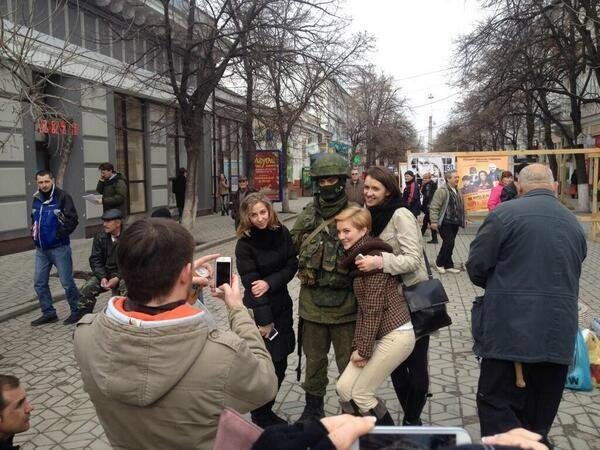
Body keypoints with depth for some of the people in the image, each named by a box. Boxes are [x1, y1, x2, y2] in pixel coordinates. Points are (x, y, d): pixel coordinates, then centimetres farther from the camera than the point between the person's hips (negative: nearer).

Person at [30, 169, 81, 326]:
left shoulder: (62, 197, -12)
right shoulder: (36, 199, 9)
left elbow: (73, 219, -15)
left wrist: (60, 234, -17)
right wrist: (34, 233, 9)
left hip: (59, 248, -7)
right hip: (41, 249, 7)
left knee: (67, 282, 1)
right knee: (39, 282, 11)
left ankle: (77, 311, 15)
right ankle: (48, 313, 24)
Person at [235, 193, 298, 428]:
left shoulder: (282, 233, 0)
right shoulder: (244, 244, -13)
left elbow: (292, 265, -1)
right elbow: (251, 283, -17)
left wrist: (270, 282, -18)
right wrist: (264, 320, -19)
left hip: (282, 305, 5)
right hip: (259, 309, -5)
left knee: (280, 363, 11)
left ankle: (266, 409, 31)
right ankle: (261, 416, 21)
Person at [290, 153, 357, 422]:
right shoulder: (307, 214, 5)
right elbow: (292, 246, 16)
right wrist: (307, 269, 8)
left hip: (345, 301, -4)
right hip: (312, 300, 4)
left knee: (348, 361, 9)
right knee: (314, 358, 19)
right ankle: (313, 408, 37)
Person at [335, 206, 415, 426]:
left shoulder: (373, 257, -17)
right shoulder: (359, 257, 12)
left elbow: (374, 308, -19)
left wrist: (363, 349, -13)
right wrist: (358, 345, 6)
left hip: (395, 335, -9)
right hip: (380, 334, 9)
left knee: (360, 393, 1)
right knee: (344, 388, 6)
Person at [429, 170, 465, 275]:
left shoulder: (457, 191, 14)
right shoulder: (442, 190, -12)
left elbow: (461, 206, 25)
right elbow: (434, 207, -15)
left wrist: (464, 218, 21)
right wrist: (434, 221, -18)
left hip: (455, 223, 7)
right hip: (445, 223, -7)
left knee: (449, 244, 10)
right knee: (449, 243, -10)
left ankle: (448, 265, 19)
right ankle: (439, 262, 10)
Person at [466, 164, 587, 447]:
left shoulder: (504, 213, -7)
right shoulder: (574, 223, 12)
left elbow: (476, 267, -6)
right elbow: (572, 274, 18)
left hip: (510, 328, -6)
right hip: (559, 332, 6)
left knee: (496, 405, 4)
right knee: (539, 419, 17)